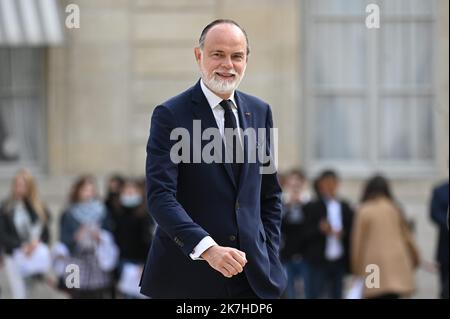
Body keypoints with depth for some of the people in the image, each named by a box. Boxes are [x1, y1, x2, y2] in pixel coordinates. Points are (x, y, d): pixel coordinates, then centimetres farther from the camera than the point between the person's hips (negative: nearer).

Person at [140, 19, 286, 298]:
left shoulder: (260, 112, 10)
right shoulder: (170, 115, -7)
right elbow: (160, 196, -16)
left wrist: (269, 257, 6)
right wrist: (207, 248, -28)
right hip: (189, 272, -4)